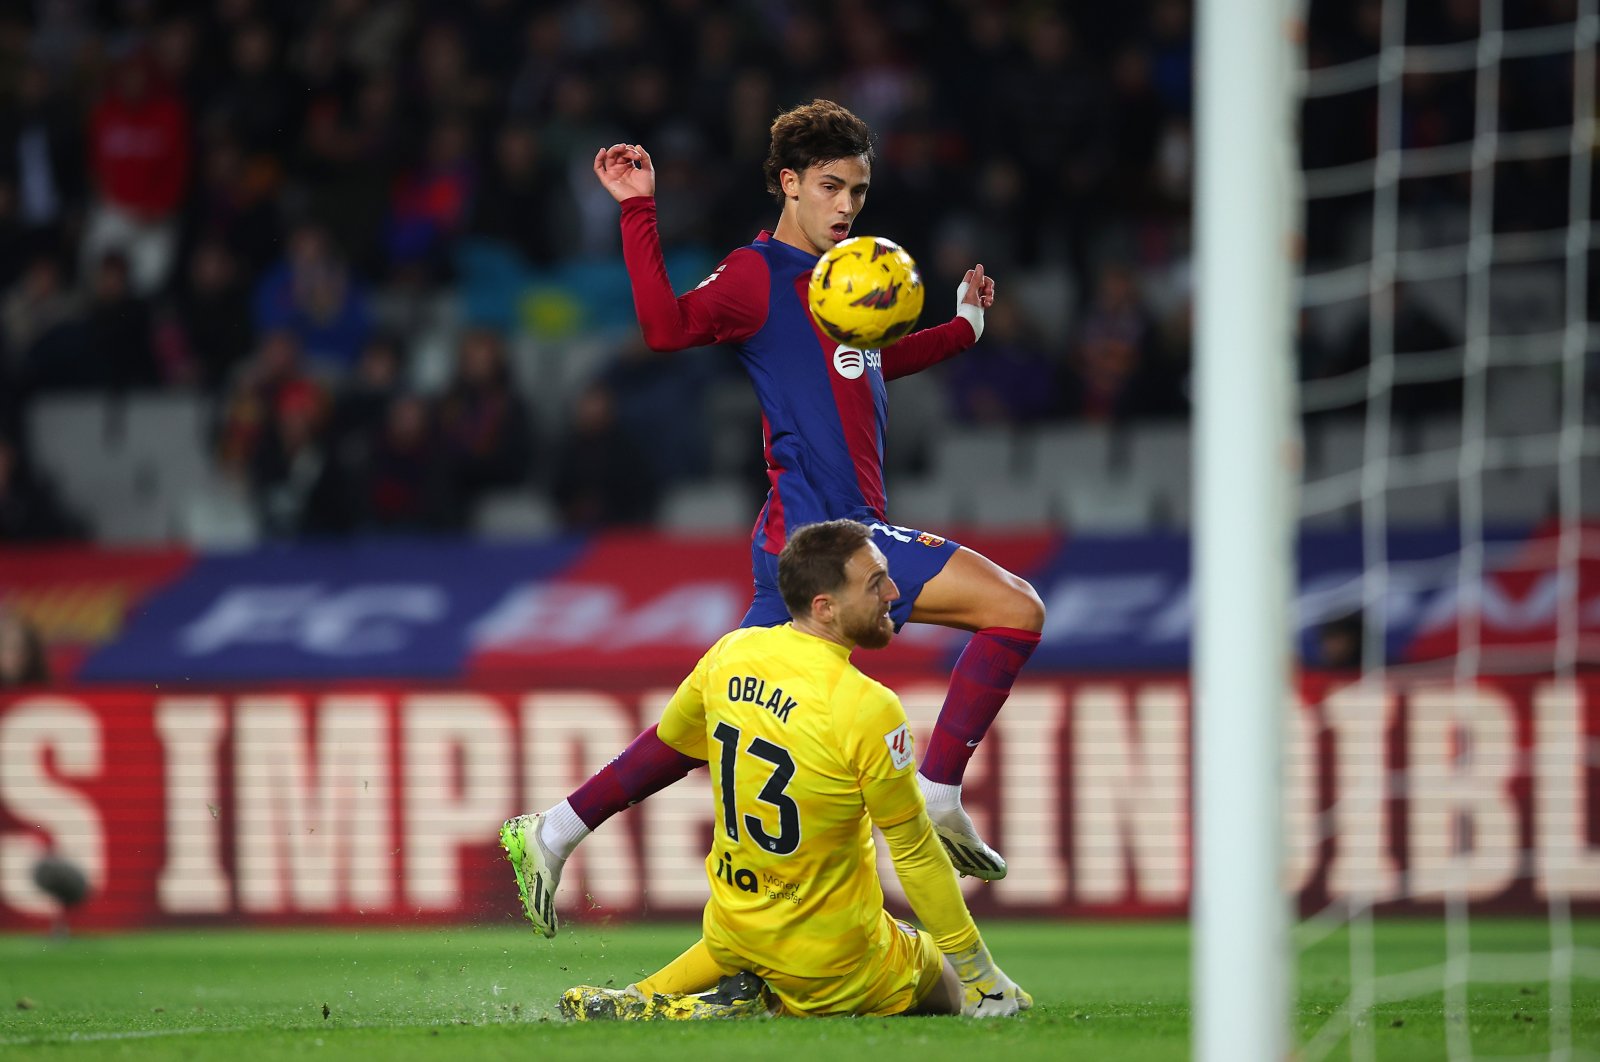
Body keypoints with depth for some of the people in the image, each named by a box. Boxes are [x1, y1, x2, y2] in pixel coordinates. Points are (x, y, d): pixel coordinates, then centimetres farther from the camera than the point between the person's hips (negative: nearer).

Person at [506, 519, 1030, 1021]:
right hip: (834, 953, -7)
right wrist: (981, 973, -7)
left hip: (733, 930, 7)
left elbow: (673, 732, 15)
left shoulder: (730, 653, -8)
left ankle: (645, 1000, 11)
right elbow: (915, 852, -18)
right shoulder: (867, 708, -27)